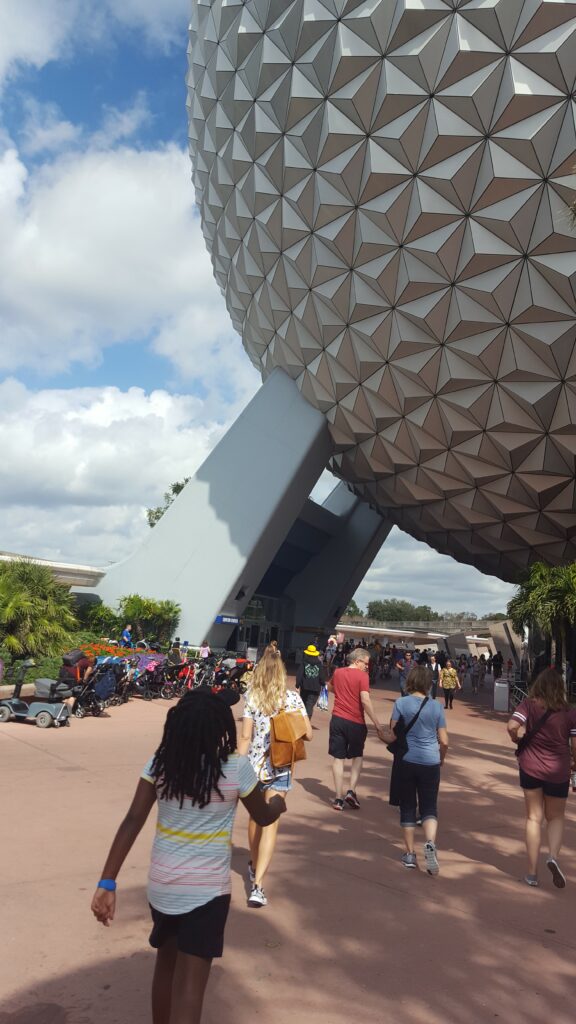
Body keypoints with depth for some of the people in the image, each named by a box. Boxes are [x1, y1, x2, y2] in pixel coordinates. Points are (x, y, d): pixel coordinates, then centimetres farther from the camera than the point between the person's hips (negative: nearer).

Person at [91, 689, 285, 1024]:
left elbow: (132, 823, -9)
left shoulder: (160, 763, -6)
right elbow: (264, 817, 2)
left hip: (161, 886, 4)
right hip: (207, 890, -4)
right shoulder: (237, 768, -13)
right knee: (189, 989, 4)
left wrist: (108, 883, -6)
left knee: (167, 965, 27)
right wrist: (278, 804, 24)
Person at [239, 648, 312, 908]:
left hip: (254, 765, 2)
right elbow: (308, 734, -4)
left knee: (255, 817, 23)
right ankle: (258, 883, -11)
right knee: (270, 824, 0)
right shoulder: (292, 698, -5)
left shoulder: (252, 699, -5)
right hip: (280, 768, -2)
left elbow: (245, 737, -9)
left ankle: (254, 866, 42)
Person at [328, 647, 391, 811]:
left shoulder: (338, 672, 6)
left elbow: (330, 688, 26)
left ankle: (338, 798, 7)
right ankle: (351, 791, 4)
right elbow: (365, 701, -20)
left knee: (338, 758, 9)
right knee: (357, 756, 17)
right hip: (356, 722, -3)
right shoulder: (362, 676, -11)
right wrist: (378, 725, -19)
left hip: (337, 719, 3)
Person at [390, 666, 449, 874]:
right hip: (430, 763, 1)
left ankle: (410, 854, 17)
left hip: (406, 761, -1)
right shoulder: (436, 707, 1)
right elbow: (444, 741, 3)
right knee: (429, 808, 10)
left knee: (407, 807, 12)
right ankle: (430, 843, -14)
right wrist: (441, 759, 20)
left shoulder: (401, 703, -5)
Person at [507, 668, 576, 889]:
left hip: (530, 767, 0)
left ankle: (532, 873, 13)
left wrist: (518, 741, 0)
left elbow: (512, 726, -21)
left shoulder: (529, 704, -9)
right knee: (556, 818, 20)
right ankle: (553, 856, -5)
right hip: (558, 771, 0)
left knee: (534, 818, 12)